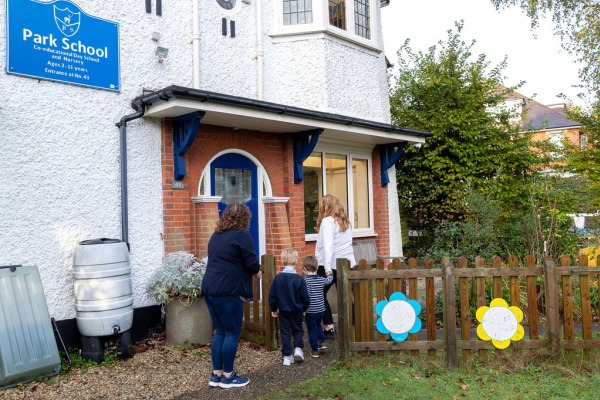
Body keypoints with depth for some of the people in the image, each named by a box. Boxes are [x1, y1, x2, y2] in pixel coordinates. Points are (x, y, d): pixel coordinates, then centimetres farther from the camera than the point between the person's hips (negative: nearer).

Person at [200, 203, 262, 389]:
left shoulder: (216, 236, 16)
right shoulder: (242, 235, -9)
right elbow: (252, 264, -12)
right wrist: (257, 272, 11)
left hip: (209, 289, 8)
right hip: (228, 291, -8)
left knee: (220, 332, 16)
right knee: (232, 333, 3)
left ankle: (216, 375, 21)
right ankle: (228, 377, 12)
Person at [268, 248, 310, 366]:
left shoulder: (278, 278, -10)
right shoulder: (299, 279, -15)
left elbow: (272, 296, -2)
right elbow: (305, 297, -8)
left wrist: (273, 309, 12)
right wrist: (304, 308, 10)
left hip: (283, 312, 1)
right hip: (297, 311, -1)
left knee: (285, 333, 10)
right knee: (298, 330, 20)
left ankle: (287, 357, 12)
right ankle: (298, 348, 5)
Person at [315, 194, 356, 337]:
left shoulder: (327, 221, -7)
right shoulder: (346, 222, 15)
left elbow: (328, 245, -16)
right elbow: (346, 243, 14)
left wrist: (327, 267, -21)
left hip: (332, 265, -6)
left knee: (319, 294, 8)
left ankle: (329, 326, 5)